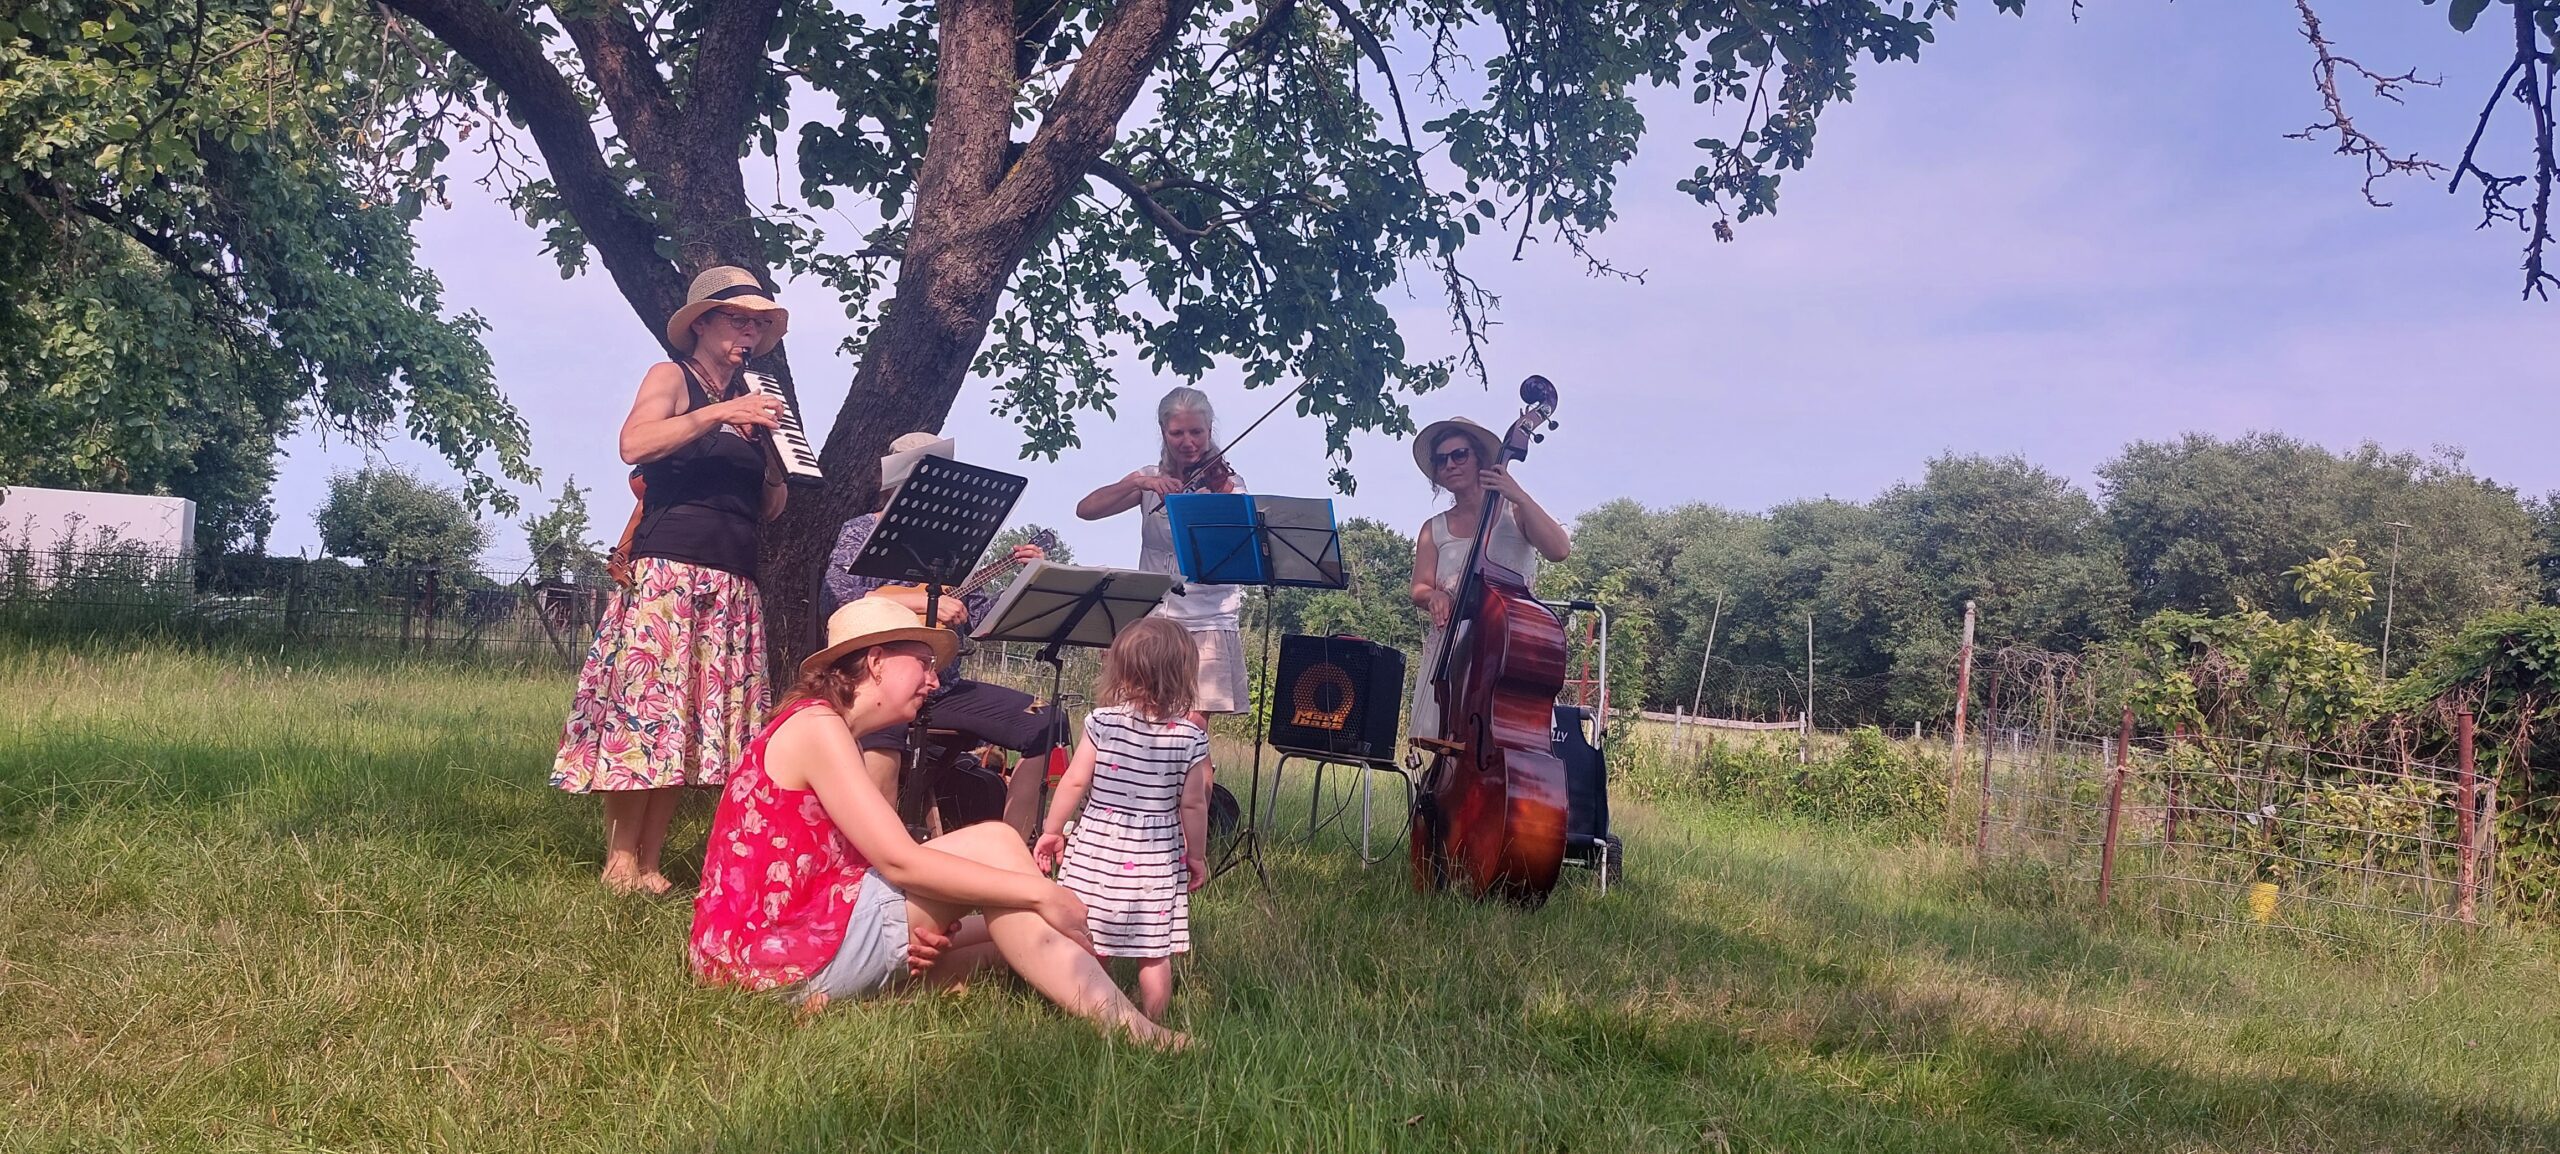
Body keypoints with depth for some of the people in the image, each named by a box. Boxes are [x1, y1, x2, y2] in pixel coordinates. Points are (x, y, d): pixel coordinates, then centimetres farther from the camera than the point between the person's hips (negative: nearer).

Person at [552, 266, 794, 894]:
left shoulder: (752, 400, 21)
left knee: (691, 723, 1)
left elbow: (769, 509, 20)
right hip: (667, 570, -6)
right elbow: (634, 445, -14)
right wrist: (718, 414, -18)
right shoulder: (671, 377, 6)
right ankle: (621, 860, -7)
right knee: (646, 706, -12)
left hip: (733, 583, 6)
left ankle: (649, 864, 2)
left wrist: (776, 445, 4)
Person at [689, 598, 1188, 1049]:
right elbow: (899, 861, -22)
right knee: (991, 844, -15)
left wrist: (919, 926, -11)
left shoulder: (826, 730, 18)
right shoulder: (816, 725, -13)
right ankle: (1123, 1028, -16)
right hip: (772, 950, -10)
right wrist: (1042, 892, -19)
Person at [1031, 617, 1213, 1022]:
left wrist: (1052, 831, 8)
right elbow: (1192, 804, -2)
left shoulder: (1103, 721, -7)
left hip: (1095, 851, 0)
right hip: (1157, 860, 1)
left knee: (1088, 948, 8)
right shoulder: (1191, 737, -6)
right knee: (1155, 954, 9)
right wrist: (1197, 855, 11)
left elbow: (1074, 782, -5)